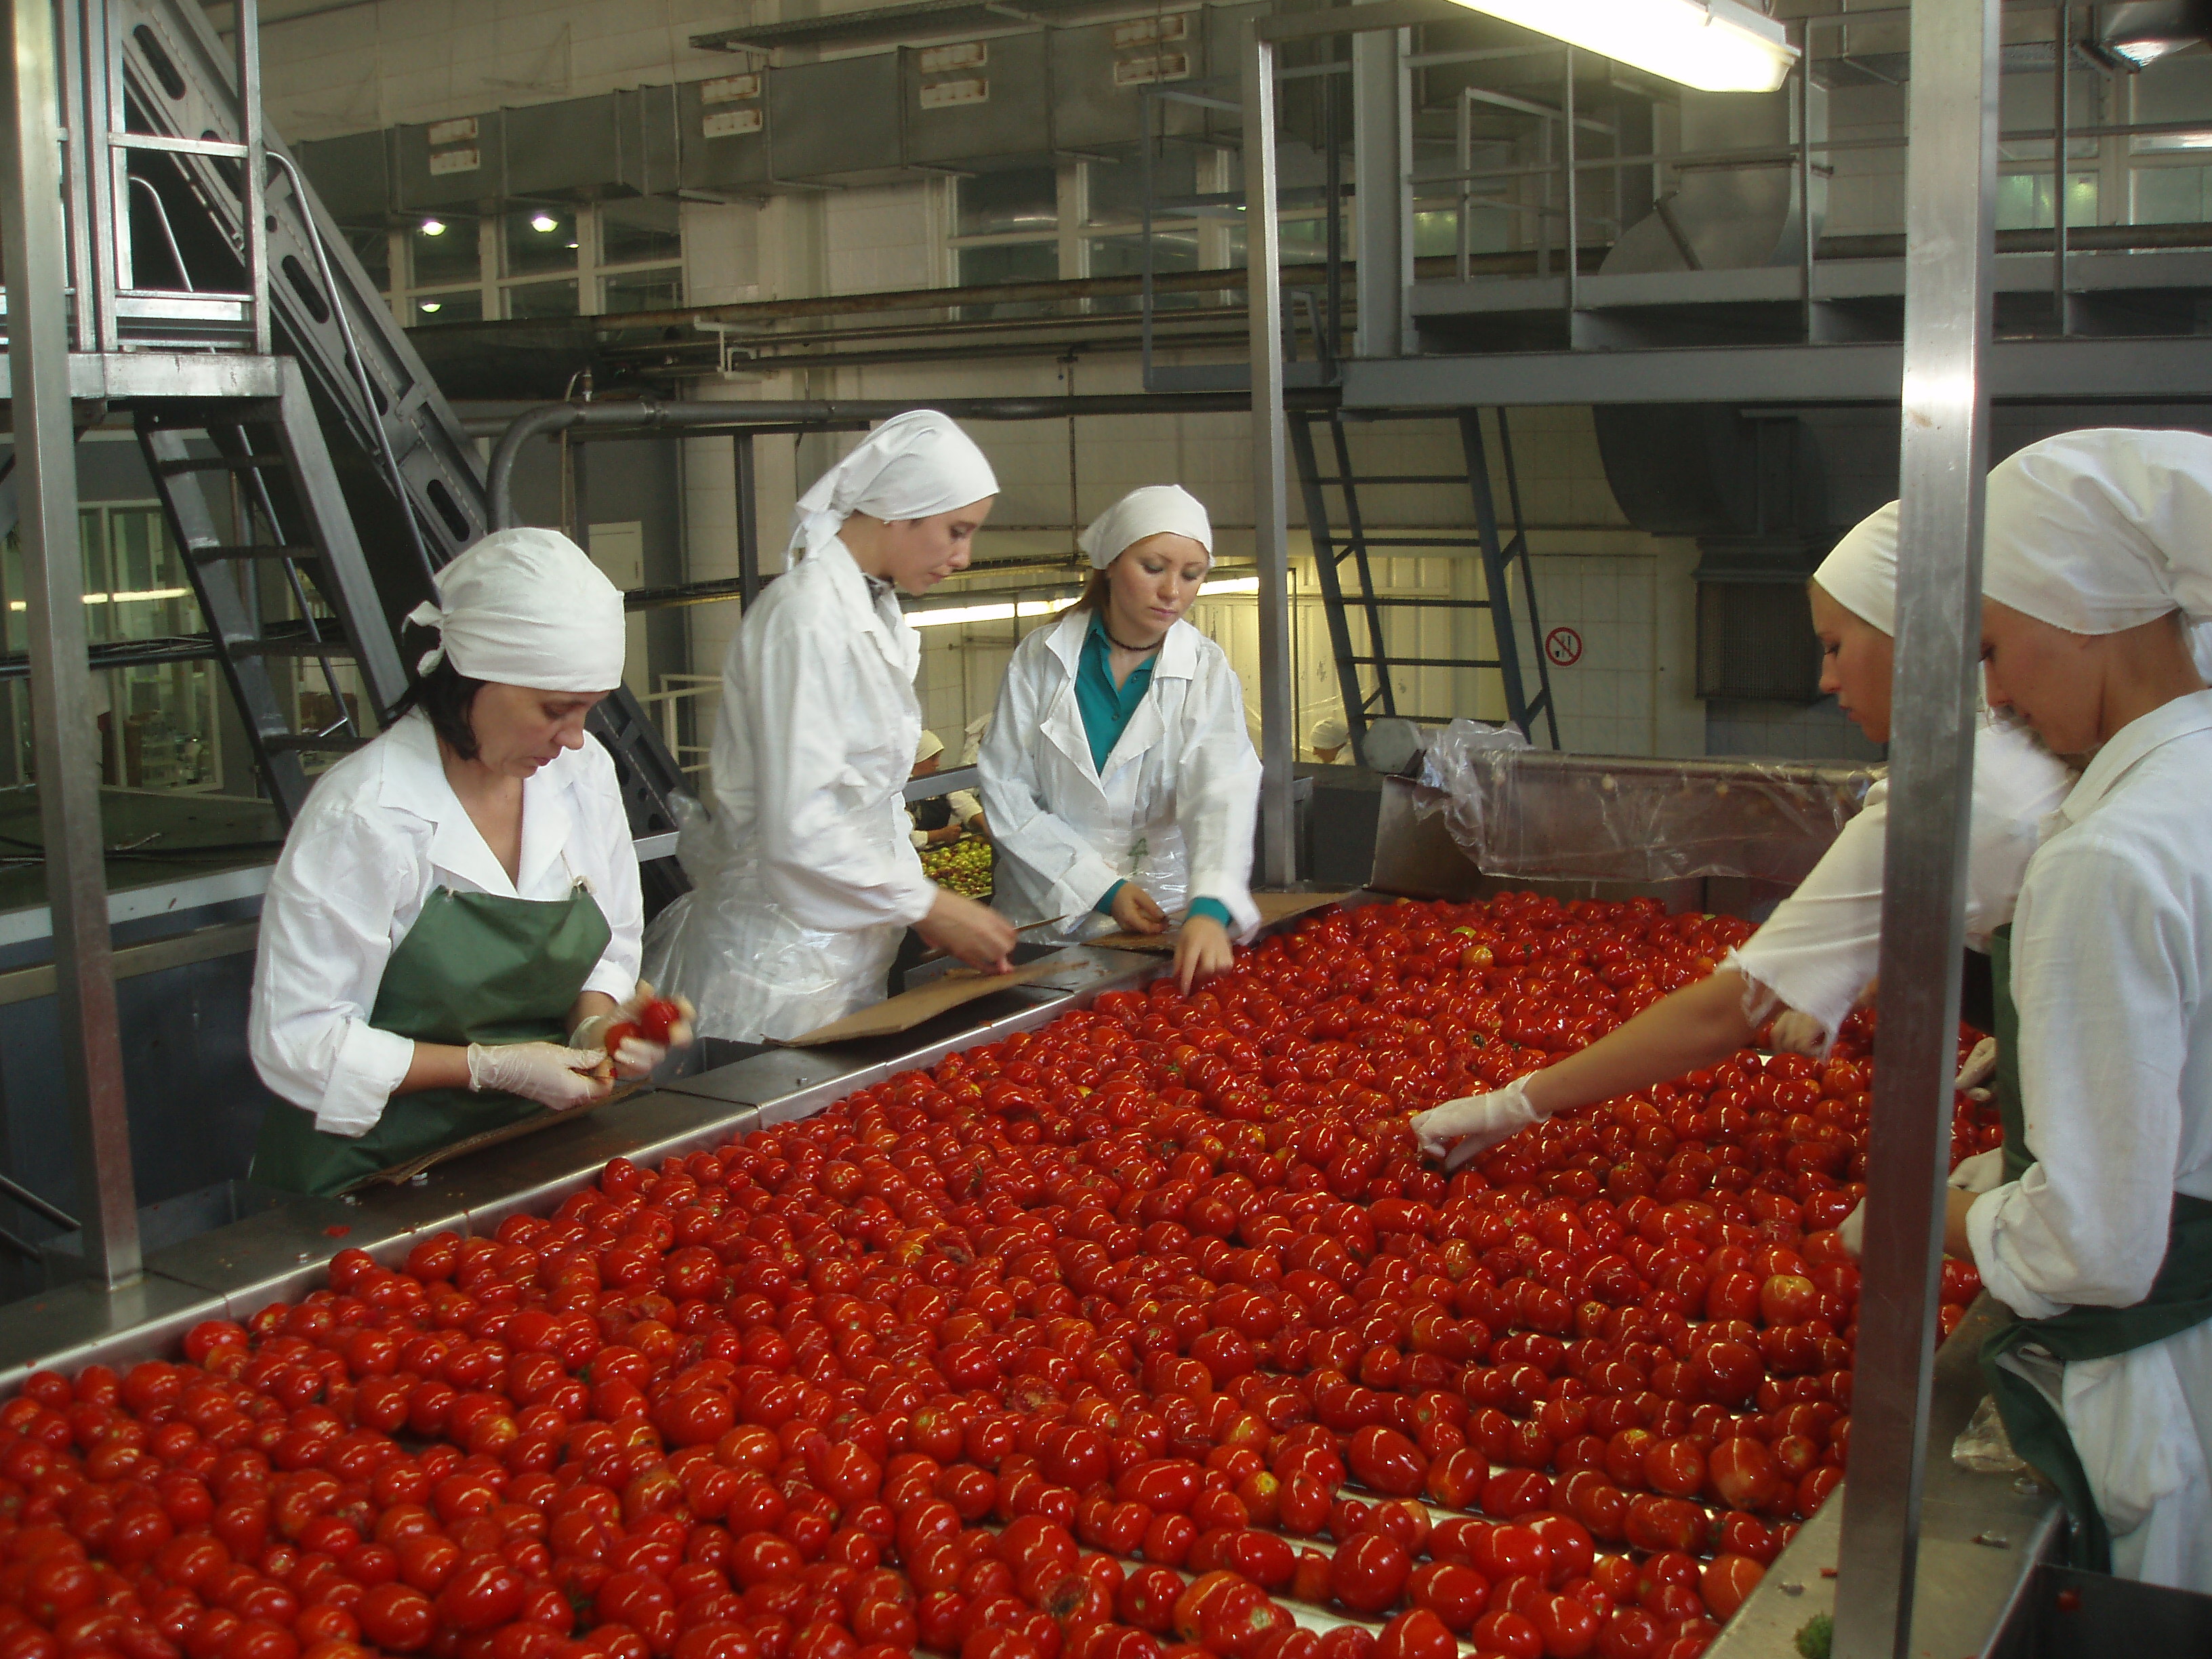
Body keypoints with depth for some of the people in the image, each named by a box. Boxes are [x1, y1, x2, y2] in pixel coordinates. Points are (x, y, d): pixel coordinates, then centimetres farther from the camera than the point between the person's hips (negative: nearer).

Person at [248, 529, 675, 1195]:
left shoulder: (583, 772, 3)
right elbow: (297, 1041, -15)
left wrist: (595, 1023, -7)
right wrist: (491, 1067, -20)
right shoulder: (363, 816, -17)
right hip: (371, 1173, -5)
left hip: (531, 1152, 5)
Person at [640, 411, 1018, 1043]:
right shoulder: (808, 618, -18)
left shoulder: (872, 610, 12)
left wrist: (928, 908, 7)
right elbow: (797, 830, -22)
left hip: (844, 957, 9)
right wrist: (927, 906, -14)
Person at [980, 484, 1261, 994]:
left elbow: (1224, 794, -15)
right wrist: (1101, 889, -11)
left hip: (1166, 914, 0)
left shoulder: (1206, 671, 0)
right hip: (1051, 915, 0)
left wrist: (1209, 908, -34)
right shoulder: (1041, 658, -1)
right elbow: (1005, 790, -2)